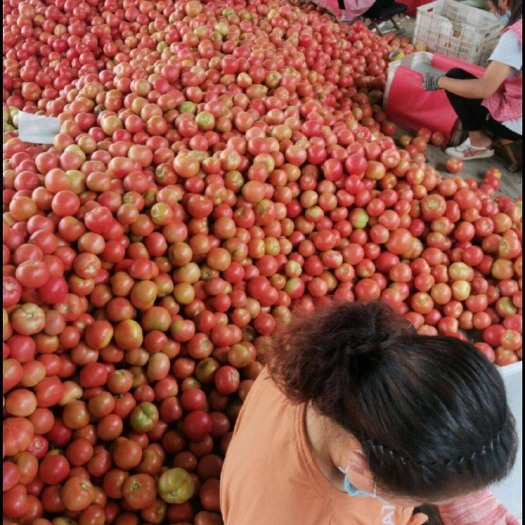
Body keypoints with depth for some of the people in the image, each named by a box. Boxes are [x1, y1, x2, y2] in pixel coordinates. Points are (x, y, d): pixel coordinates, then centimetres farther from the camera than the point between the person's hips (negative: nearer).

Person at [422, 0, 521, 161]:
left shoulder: (515, 34, -23)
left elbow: (485, 88, -27)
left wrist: (439, 81, -15)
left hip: (514, 123, -8)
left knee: (456, 76, 1)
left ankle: (478, 141, 6)